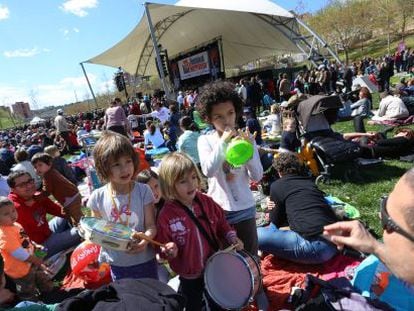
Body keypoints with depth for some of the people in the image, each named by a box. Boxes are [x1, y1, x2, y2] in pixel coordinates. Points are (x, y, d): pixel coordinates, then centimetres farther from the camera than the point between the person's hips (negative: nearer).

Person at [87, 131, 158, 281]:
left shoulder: (143, 191, -15)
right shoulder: (98, 197, -11)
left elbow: (151, 225, -12)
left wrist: (146, 238, -32)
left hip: (144, 261, -1)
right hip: (116, 265, 1)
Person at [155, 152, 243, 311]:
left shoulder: (206, 202, -11)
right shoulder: (166, 215, -22)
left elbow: (221, 223, 4)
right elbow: (162, 247, -12)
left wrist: (231, 237, -11)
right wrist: (169, 250, -33)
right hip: (189, 276, -2)